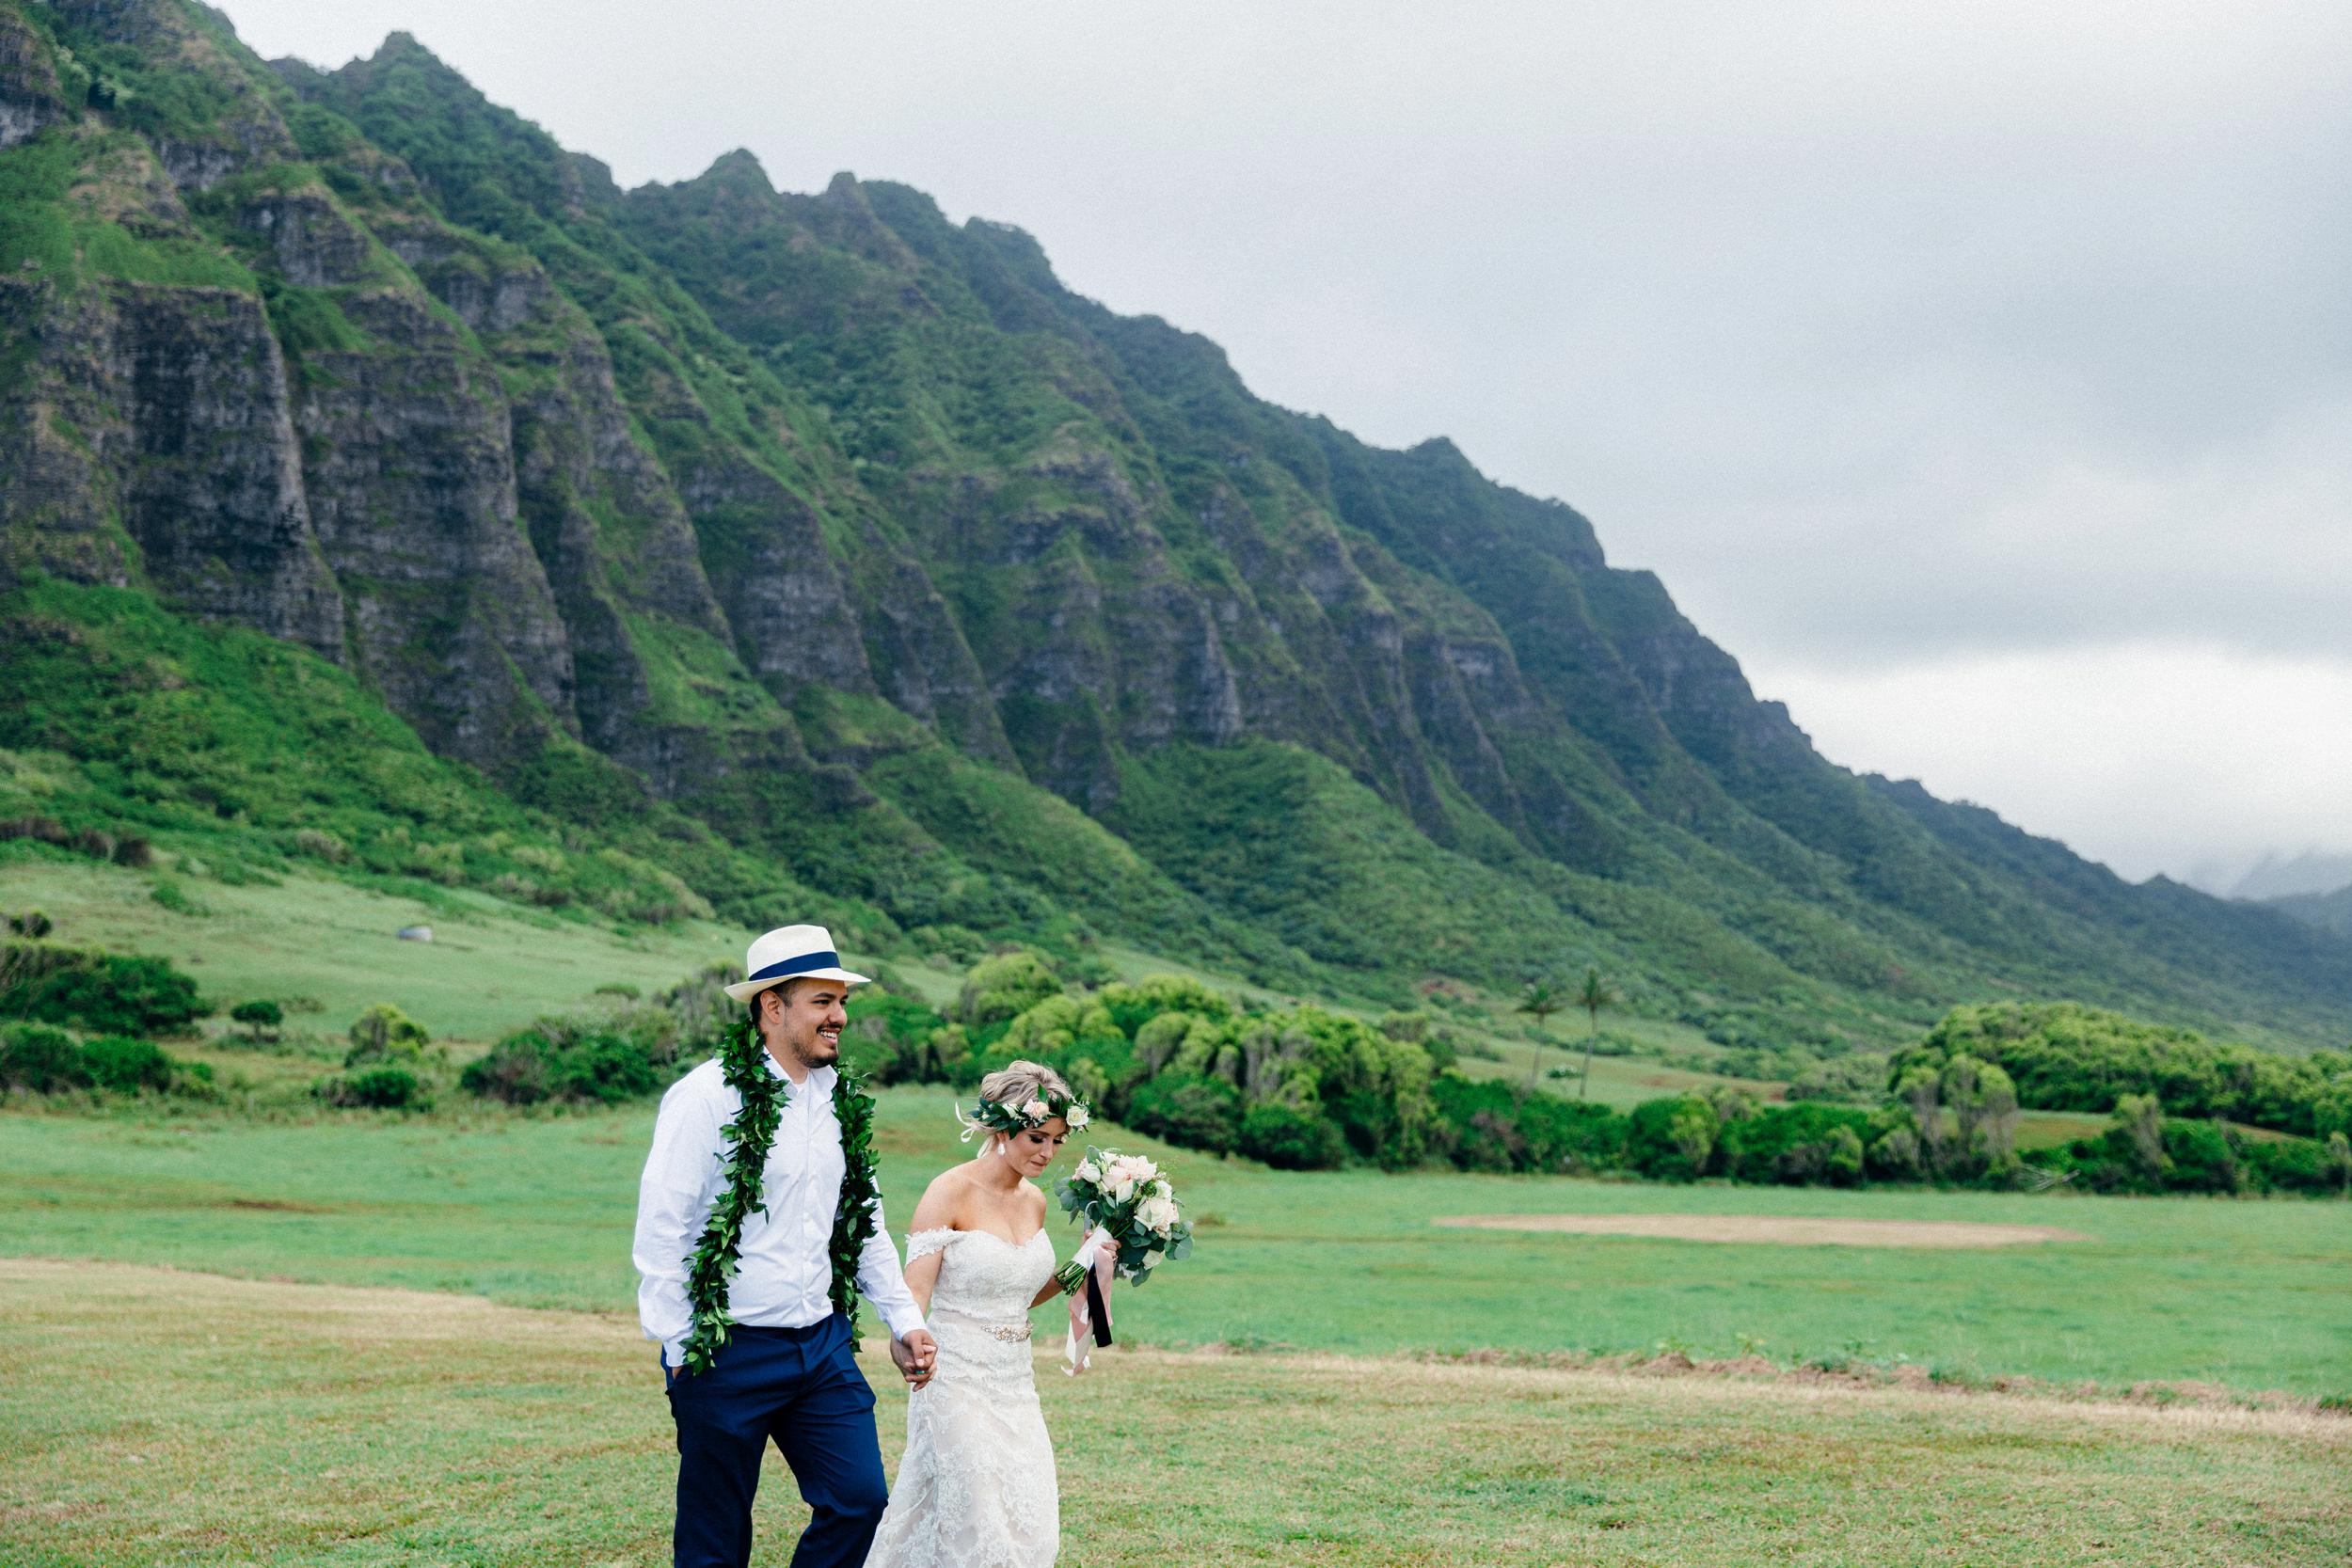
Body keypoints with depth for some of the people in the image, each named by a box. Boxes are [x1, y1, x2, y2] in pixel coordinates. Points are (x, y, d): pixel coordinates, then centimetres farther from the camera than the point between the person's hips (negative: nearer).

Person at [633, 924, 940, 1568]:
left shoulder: (841, 1101, 8)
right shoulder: (706, 1098, -13)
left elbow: (865, 1223, 18)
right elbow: (660, 1231, -12)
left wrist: (905, 1319, 13)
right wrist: (680, 1349, -10)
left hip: (824, 1346, 6)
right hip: (728, 1352, -6)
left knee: (860, 1500, 1)